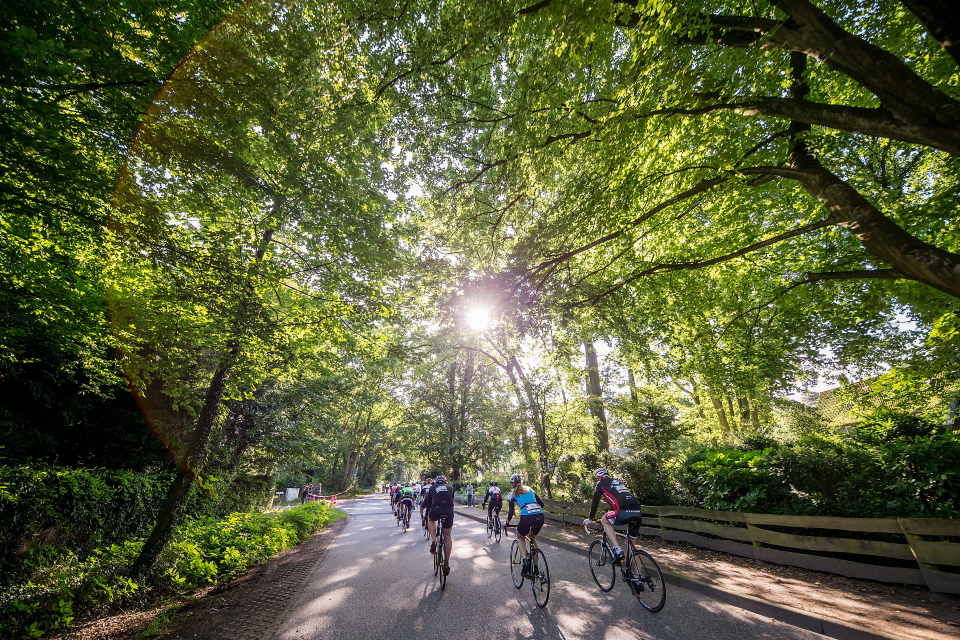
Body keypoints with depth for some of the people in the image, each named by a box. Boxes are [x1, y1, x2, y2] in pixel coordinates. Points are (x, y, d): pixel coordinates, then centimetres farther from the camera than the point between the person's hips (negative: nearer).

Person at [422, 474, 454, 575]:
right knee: (448, 536, 20)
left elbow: (428, 503, 30)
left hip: (436, 510, -1)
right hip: (449, 512, 1)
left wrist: (426, 519, 41)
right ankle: (447, 563, 22)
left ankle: (433, 541, 17)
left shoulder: (432, 488, 26)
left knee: (431, 519, 34)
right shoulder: (450, 488, 28)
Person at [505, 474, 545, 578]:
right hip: (540, 517, 4)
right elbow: (541, 504, 24)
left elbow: (511, 511, 15)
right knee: (533, 537, 32)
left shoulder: (513, 494, 15)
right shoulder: (530, 490, 24)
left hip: (526, 517, -4)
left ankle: (525, 560, 5)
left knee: (520, 537, 27)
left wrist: (508, 522, 32)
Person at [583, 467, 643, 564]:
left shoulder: (601, 484, 15)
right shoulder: (618, 481, 33)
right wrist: (610, 514, 56)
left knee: (604, 521, 18)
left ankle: (618, 550, 4)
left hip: (624, 512, -7)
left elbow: (595, 503, 17)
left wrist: (590, 519, 30)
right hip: (637, 513, 7)